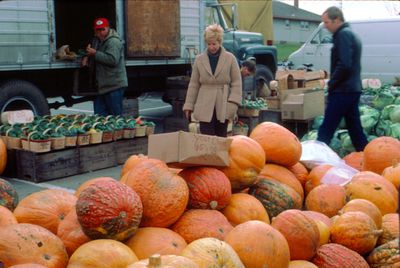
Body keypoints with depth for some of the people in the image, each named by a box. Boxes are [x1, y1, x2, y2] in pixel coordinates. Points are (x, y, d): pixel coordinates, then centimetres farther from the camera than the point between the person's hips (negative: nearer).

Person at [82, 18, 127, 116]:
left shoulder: (113, 42, -14)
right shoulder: (97, 40, 17)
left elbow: (113, 60, -27)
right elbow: (91, 51, 34)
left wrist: (95, 53, -21)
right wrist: (86, 57, 10)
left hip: (114, 85, -10)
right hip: (102, 85, 10)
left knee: (116, 116, -5)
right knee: (99, 114, 10)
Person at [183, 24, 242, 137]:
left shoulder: (230, 58, 3)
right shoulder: (199, 59, 7)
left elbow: (236, 83, 2)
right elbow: (193, 84, 10)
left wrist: (233, 103, -8)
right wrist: (189, 106, 6)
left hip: (223, 107, 0)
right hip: (205, 108, 0)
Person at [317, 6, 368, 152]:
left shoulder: (343, 34, -12)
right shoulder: (351, 34, 19)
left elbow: (344, 65, -22)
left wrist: (331, 83, -11)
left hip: (343, 90, -10)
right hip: (352, 89, 10)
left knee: (326, 129, -8)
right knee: (355, 127, 12)